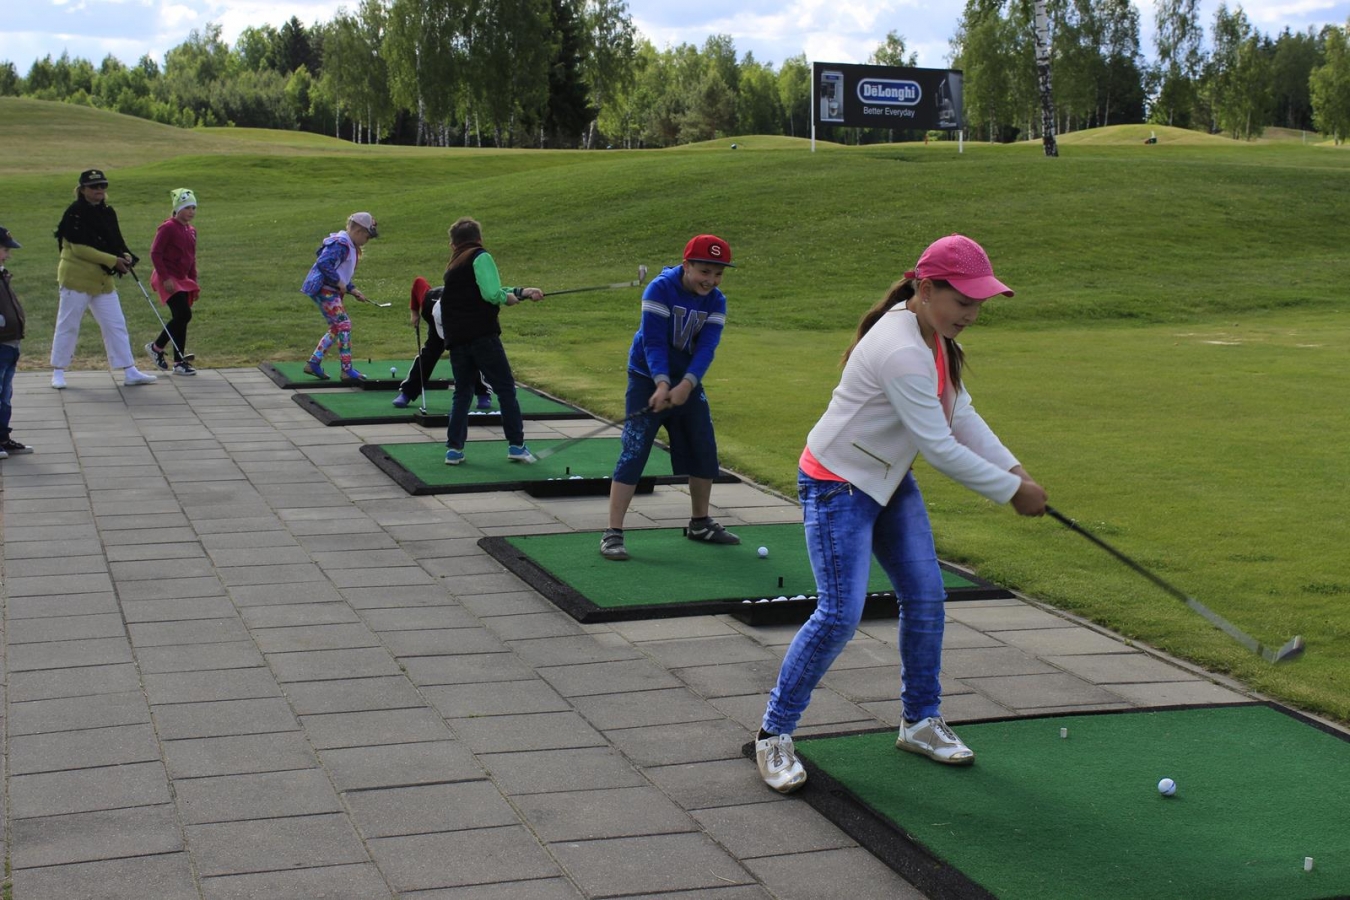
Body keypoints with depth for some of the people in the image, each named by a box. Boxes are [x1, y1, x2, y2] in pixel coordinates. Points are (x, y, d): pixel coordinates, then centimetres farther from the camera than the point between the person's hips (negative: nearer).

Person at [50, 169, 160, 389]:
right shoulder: (74, 213, -12)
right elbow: (79, 248, -19)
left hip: (102, 279, 7)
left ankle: (130, 372, 6)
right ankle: (58, 372, 12)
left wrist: (125, 256, -12)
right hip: (76, 277, -7)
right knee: (67, 326, 1)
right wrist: (113, 261, -21)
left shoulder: (108, 213, 9)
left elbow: (116, 242, 12)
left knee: (116, 325, 4)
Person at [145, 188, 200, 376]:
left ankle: (179, 362, 12)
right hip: (168, 280, -8)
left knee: (181, 319, 7)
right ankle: (156, 347, -1)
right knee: (184, 315, -18)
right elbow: (155, 253, -14)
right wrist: (165, 278, -19)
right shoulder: (168, 228, -12)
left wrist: (193, 282, 16)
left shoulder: (191, 231, 12)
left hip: (182, 280, 8)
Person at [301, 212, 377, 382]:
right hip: (323, 289, -11)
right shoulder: (340, 244, -17)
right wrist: (338, 282, -20)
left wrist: (352, 290, 11)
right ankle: (347, 370, -8)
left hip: (330, 291, 11)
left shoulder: (350, 246, 16)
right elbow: (323, 264, -27)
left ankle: (313, 363, 19)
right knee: (344, 324, -10)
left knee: (336, 328, 13)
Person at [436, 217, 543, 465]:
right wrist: (508, 298, 5)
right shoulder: (480, 257, -2)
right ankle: (516, 445, 0)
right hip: (482, 335, -6)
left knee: (462, 392, 13)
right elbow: (492, 294, -16)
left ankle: (454, 447, 5)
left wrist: (523, 291, 19)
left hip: (456, 339, 6)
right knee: (505, 388, 2)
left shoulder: (452, 267, 22)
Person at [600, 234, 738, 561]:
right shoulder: (660, 289, -19)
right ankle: (613, 533, -11)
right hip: (648, 381, -6)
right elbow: (653, 341, -23)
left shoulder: (716, 301, -5)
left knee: (704, 451, 11)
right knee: (633, 453, -12)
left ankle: (700, 523, 30)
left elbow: (707, 347, -17)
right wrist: (661, 384, -36)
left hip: (688, 383, 6)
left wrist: (686, 384, -32)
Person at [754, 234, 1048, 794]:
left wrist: (1012, 468, -7)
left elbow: (961, 416, 5)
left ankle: (920, 721, 23)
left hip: (889, 482, 10)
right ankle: (774, 736, 0)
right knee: (840, 613, -14)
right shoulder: (901, 352, -31)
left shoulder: (934, 337, 1)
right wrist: (1012, 491, -20)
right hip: (837, 485, -10)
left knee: (925, 596, 7)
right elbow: (940, 448, -29)